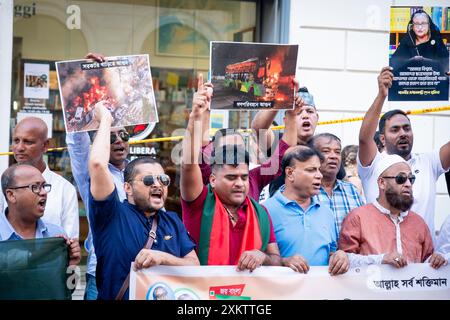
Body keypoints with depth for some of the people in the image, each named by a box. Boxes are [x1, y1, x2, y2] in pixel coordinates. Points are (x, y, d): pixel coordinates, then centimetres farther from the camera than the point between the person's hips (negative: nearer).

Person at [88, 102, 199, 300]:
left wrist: (163, 258, -10)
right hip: (116, 296, -2)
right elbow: (98, 164, -11)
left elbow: (194, 265, 7)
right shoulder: (111, 215, 0)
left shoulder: (173, 222, 14)